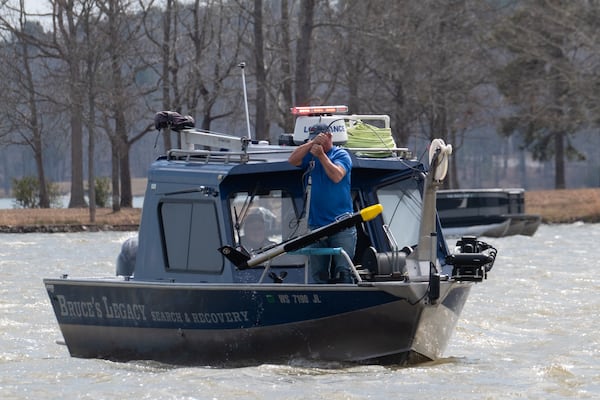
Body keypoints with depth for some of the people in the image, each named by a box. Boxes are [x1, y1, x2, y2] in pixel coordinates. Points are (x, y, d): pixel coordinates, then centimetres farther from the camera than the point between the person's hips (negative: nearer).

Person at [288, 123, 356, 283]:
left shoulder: (341, 155, 2)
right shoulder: (310, 156, 13)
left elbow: (336, 176, -15)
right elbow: (292, 160, -5)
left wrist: (321, 155, -14)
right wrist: (312, 144, -14)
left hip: (342, 225, -4)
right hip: (317, 225, 5)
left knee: (343, 269, -12)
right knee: (318, 274, 5)